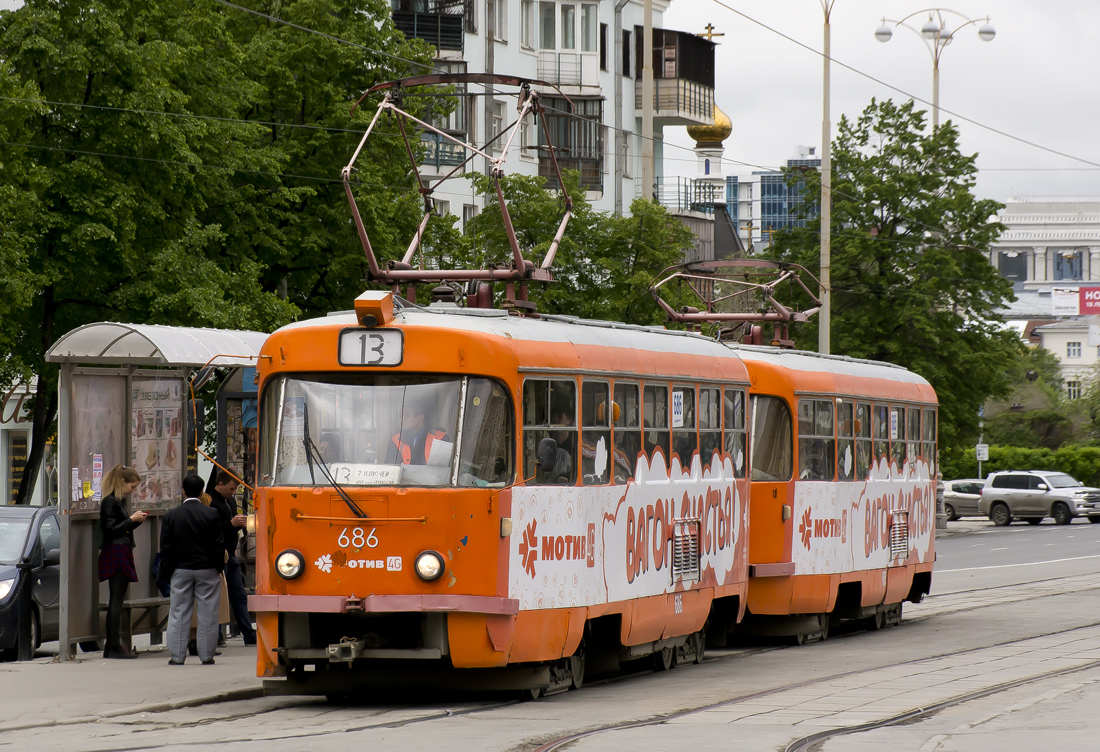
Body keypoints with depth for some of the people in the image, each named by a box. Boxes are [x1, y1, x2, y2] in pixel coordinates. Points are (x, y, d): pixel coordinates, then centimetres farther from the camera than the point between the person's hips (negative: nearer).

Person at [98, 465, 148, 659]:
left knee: (116, 601, 10)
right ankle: (114, 646, -9)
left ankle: (113, 645, 12)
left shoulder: (119, 501, 18)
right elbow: (111, 530, -18)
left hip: (122, 554, 10)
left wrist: (136, 521, 10)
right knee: (116, 601, -9)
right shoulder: (110, 502, -11)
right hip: (115, 554, -10)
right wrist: (132, 519, -15)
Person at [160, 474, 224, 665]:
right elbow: (219, 545, -5)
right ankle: (206, 655, 6)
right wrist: (219, 567, 6)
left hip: (181, 570, 1)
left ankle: (177, 655, 4)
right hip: (207, 570, -1)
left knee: (179, 613, 6)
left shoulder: (171, 516, -2)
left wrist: (168, 570, 8)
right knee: (207, 614, 4)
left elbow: (165, 548, 0)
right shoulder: (212, 514, -7)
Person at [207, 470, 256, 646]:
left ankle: (249, 635, 10)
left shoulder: (231, 500, 17)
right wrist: (232, 524, -23)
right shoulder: (210, 502, -13)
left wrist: (239, 523, 5)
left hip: (231, 555, 9)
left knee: (239, 596, 9)